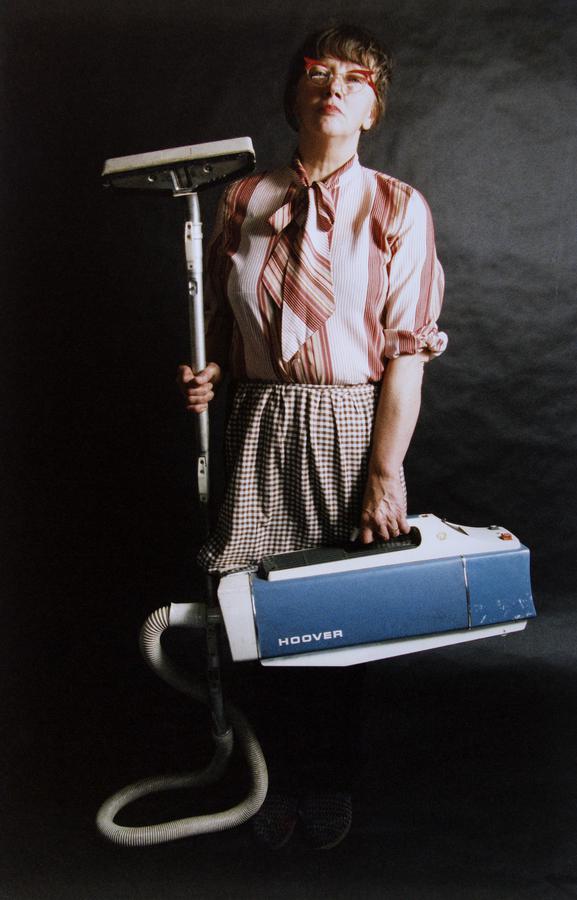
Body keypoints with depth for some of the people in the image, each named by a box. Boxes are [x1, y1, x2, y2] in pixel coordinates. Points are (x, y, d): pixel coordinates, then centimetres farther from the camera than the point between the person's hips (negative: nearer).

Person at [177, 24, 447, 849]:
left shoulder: (399, 209, -2)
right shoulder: (244, 202, 7)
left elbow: (406, 354, -6)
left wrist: (388, 472, -11)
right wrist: (207, 375, -7)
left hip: (354, 423, -2)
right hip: (264, 424, 3)